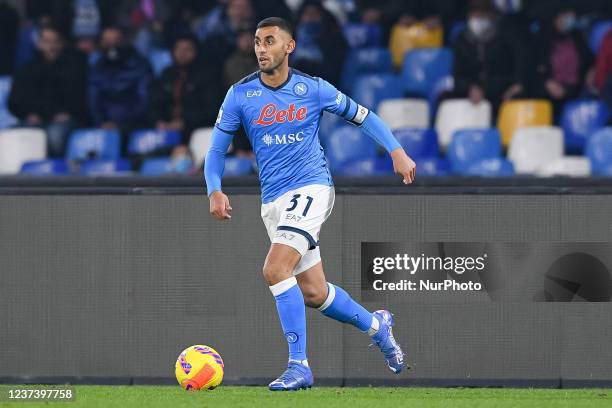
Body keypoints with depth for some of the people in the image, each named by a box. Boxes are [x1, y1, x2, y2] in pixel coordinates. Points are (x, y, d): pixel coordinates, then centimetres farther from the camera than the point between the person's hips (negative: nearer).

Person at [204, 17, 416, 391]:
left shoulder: (313, 89, -3)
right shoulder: (240, 95, 1)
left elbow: (362, 115, 9)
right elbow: (217, 149, 6)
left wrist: (396, 151, -3)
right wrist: (216, 191, -11)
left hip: (311, 188, -4)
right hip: (273, 201, 4)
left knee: (275, 269, -24)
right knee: (313, 293, 7)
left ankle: (299, 366, -20)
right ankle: (375, 325, 35)